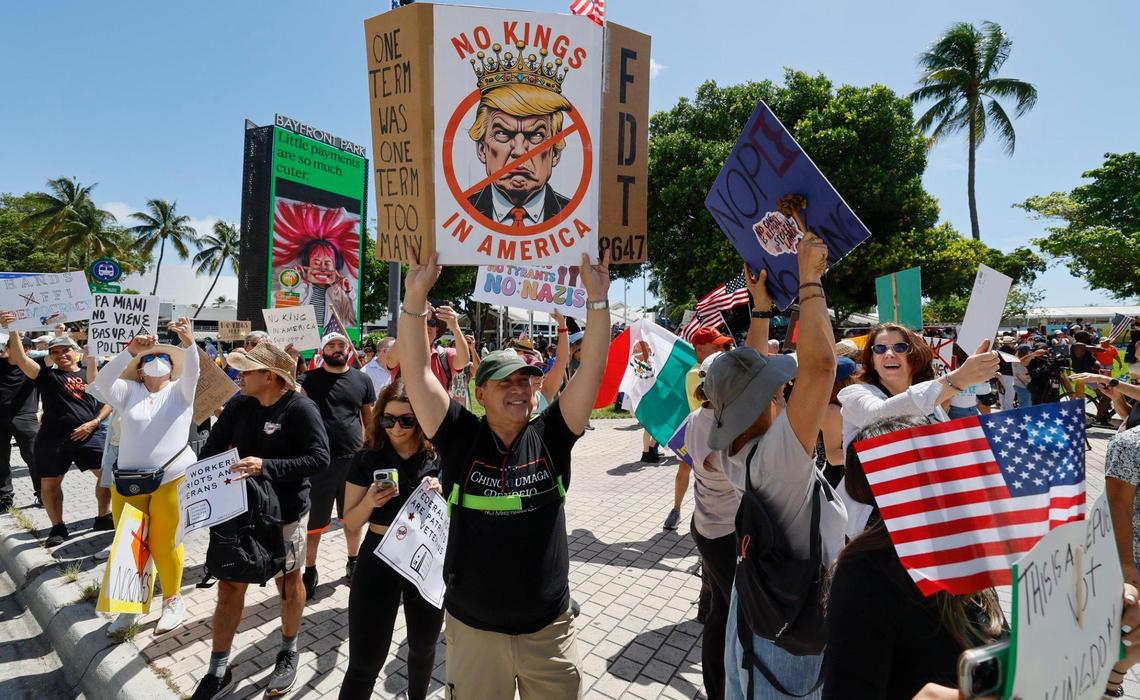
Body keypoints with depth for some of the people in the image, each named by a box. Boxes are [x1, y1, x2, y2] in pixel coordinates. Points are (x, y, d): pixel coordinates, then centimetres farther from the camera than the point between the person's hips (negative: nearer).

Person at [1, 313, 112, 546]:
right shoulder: (47, 375, 5)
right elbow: (20, 357, -9)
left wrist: (94, 423, -6)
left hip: (90, 434, 0)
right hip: (53, 437, 0)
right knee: (49, 483, 7)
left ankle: (103, 518, 18)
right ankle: (58, 527, 24)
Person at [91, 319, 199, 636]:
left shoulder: (179, 392, 1)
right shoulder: (129, 392, 7)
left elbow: (192, 374, -19)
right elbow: (101, 381, -12)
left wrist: (189, 344, -37)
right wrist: (130, 350, -23)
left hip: (171, 480, -3)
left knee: (164, 543, 5)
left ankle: (173, 600, 24)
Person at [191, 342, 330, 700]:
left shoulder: (300, 408, -21)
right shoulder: (239, 405, -4)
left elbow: (319, 458, -25)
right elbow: (212, 447, 4)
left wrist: (267, 466, -33)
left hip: (286, 513, -4)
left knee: (288, 583, 15)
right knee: (229, 586, 12)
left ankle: (288, 652, 39)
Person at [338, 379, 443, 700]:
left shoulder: (439, 458, -9)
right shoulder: (366, 460, -8)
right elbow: (351, 522, -3)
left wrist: (440, 498, -21)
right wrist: (370, 501, -24)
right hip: (378, 561, -1)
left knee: (423, 647, 23)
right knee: (364, 663, 3)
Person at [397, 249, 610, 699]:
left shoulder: (550, 437, -8)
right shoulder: (460, 439, -10)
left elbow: (591, 368, -14)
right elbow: (416, 372, -17)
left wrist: (597, 296, -20)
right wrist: (415, 295, -24)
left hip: (550, 628, 1)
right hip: (472, 627, -1)